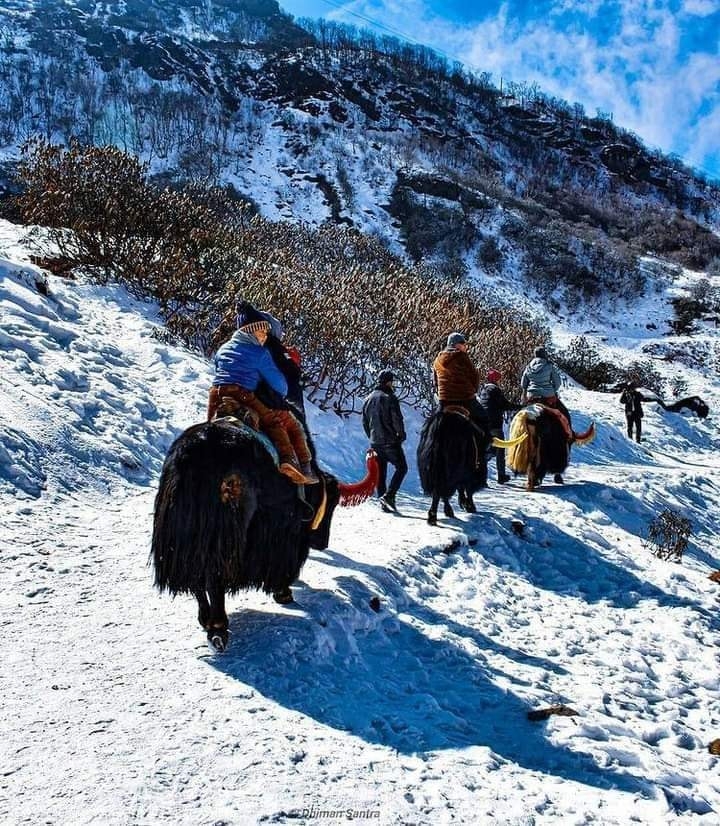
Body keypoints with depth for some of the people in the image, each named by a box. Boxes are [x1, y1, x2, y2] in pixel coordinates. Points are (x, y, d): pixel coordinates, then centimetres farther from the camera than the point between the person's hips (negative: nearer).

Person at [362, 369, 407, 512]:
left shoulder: (368, 399, 10)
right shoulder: (389, 398, -12)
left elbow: (365, 422, 15)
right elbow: (397, 419, -14)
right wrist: (401, 435, 1)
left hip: (375, 443, 6)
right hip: (390, 441, -6)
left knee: (380, 473, 10)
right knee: (401, 468, 5)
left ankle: (384, 503, 10)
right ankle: (388, 495, -10)